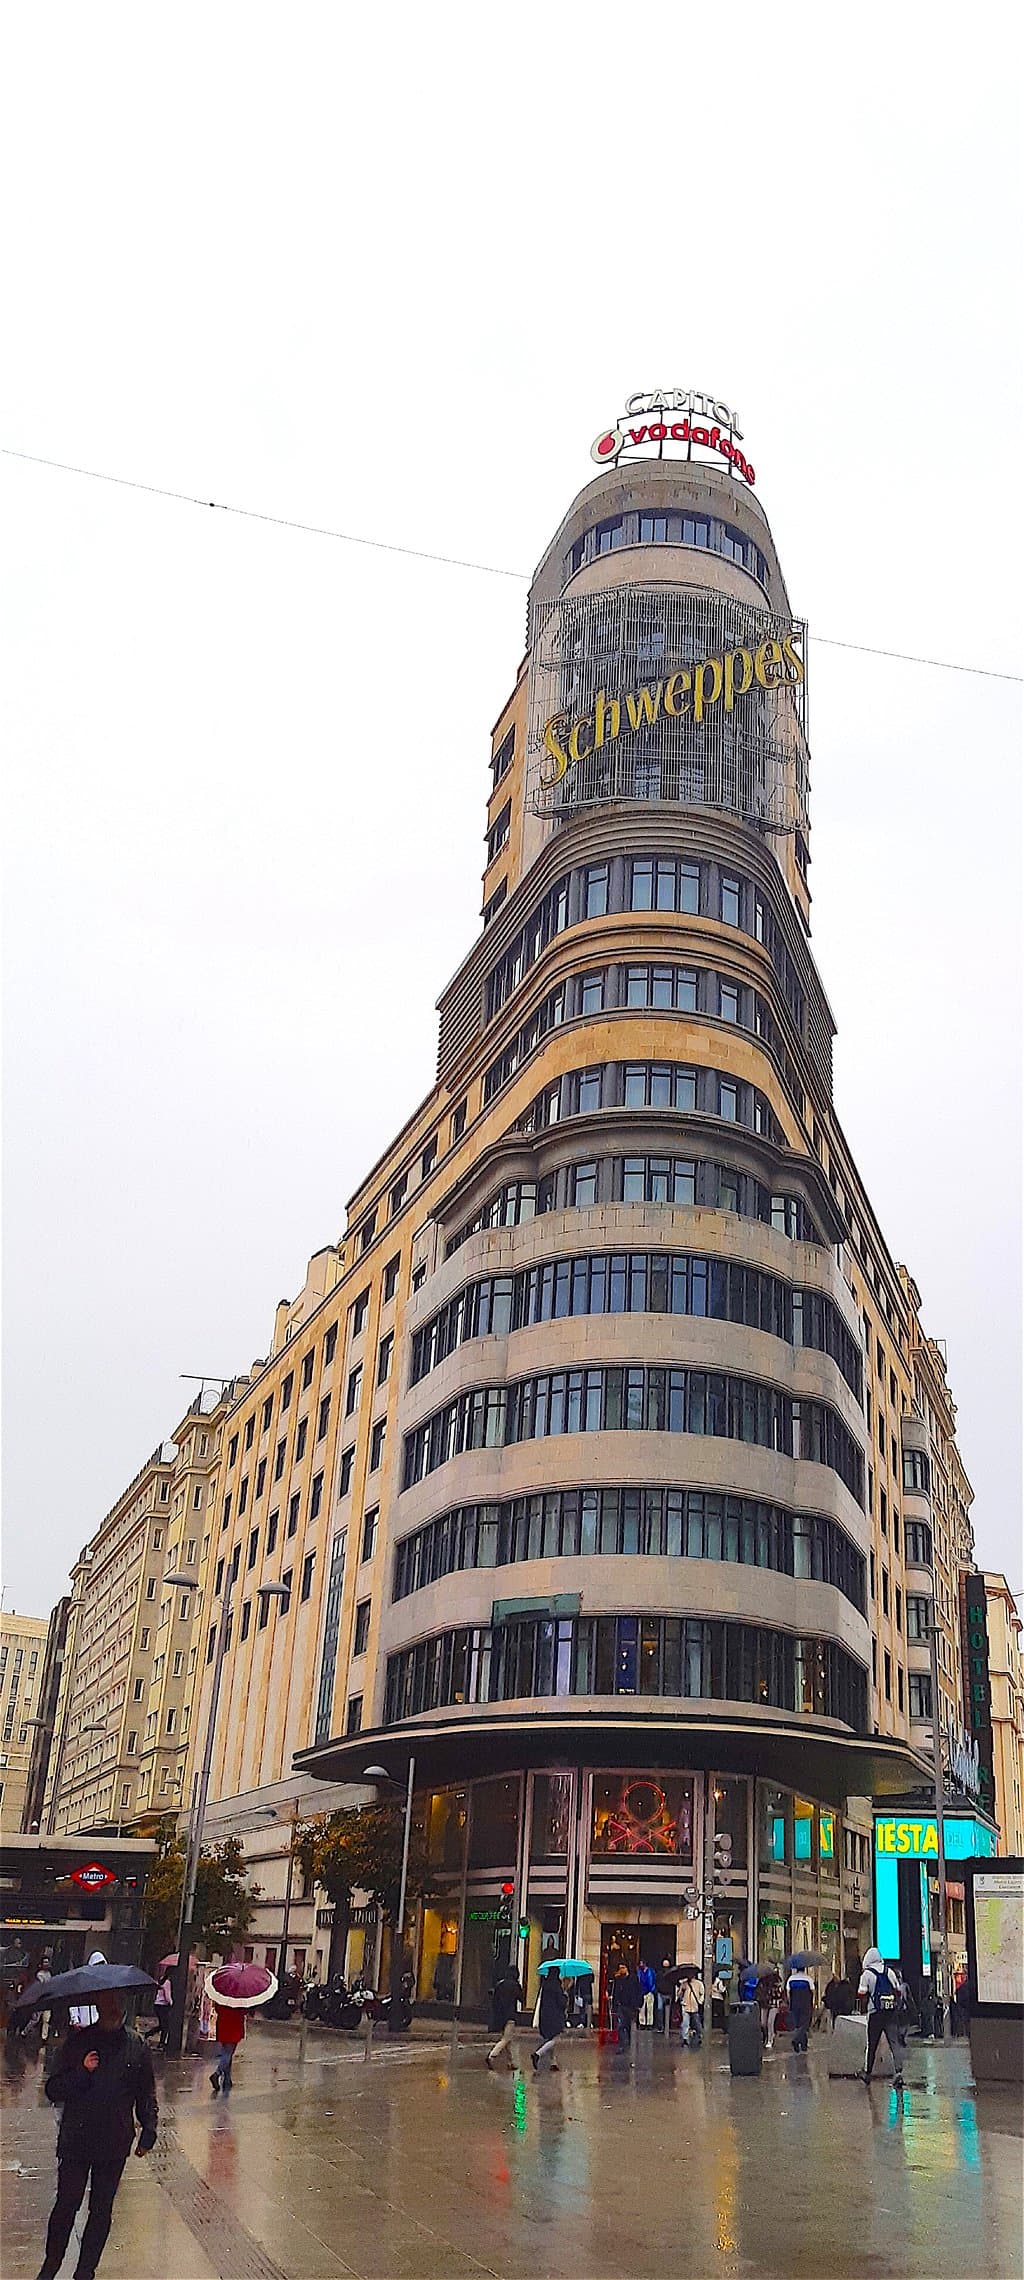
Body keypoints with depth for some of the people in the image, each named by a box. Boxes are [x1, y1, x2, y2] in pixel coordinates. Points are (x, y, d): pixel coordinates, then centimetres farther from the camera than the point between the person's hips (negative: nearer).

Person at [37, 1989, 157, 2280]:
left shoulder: (136, 2047, 0)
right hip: (75, 2139, -1)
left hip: (114, 2144, 1)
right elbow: (53, 2090, -4)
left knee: (101, 2209, 10)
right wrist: (83, 2072, -19)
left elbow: (146, 2095, 8)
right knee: (66, 2205, 4)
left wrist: (149, 2131, 2)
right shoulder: (78, 2042, -4)